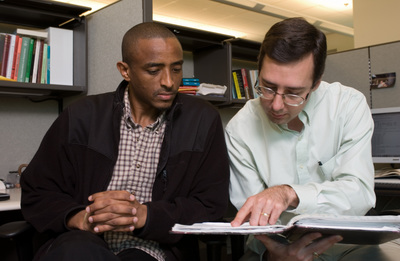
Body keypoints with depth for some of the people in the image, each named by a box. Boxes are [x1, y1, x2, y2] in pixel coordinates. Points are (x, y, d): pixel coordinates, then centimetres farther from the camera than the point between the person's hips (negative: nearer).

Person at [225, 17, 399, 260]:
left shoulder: (348, 105, -9)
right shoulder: (240, 129, -10)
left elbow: (359, 192, -18)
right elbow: (253, 220, -10)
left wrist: (289, 194, -33)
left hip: (343, 240, 1)